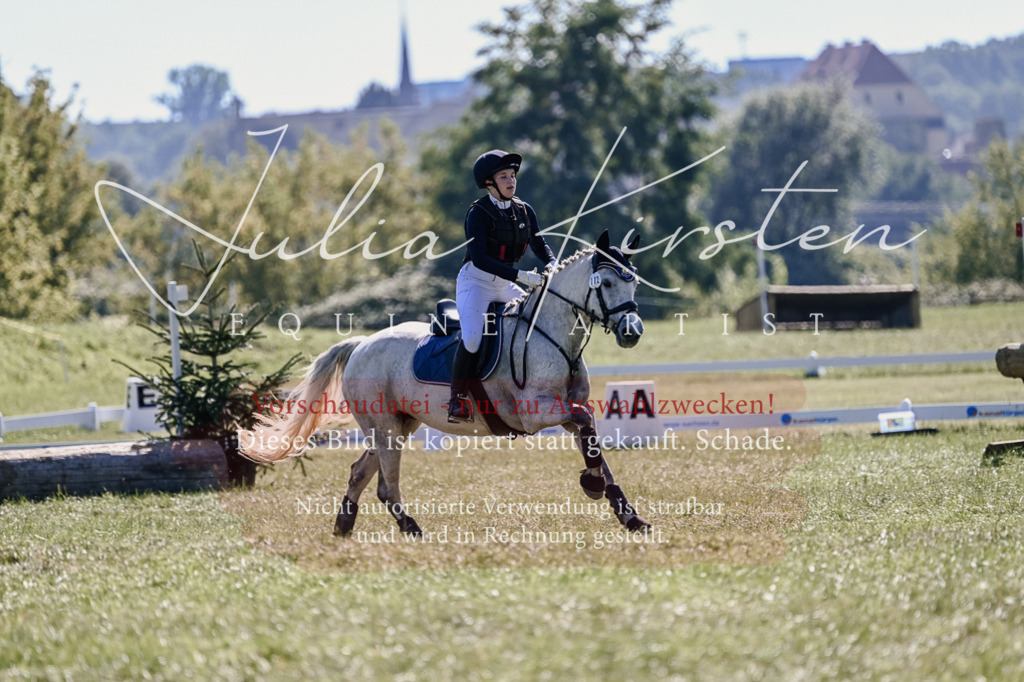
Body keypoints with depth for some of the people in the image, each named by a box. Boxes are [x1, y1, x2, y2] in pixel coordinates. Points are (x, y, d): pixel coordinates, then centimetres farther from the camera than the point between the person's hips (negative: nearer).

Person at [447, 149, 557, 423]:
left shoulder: (524, 211, 6)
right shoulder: (479, 213, -14)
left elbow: (540, 245, 11)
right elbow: (479, 258, -22)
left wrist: (552, 265, -13)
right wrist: (521, 276, -28)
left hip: (505, 286, 7)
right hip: (475, 281, -7)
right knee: (473, 336, -28)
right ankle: (458, 400, -19)